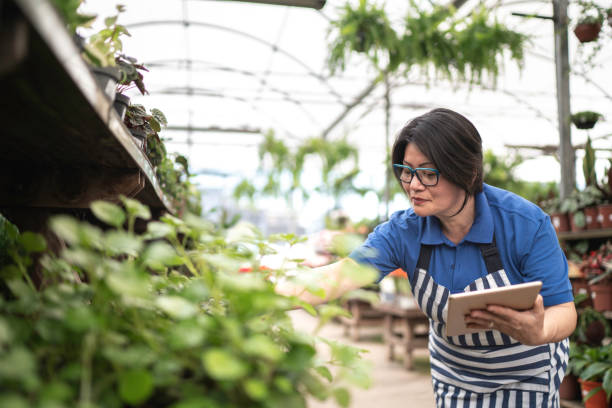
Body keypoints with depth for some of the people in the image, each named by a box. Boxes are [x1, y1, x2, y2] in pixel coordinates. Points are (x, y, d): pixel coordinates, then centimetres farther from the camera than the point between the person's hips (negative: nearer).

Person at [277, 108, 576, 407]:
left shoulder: (525, 224, -26)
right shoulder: (403, 232, -20)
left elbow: (563, 310, -22)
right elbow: (342, 275, -32)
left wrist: (537, 334, -46)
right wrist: (270, 296, -49)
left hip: (526, 373, -2)